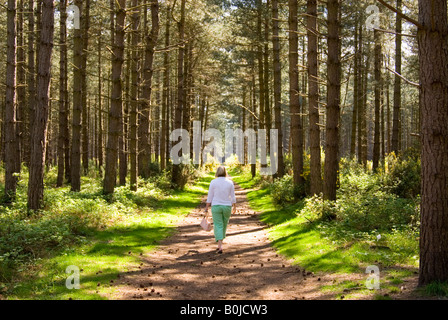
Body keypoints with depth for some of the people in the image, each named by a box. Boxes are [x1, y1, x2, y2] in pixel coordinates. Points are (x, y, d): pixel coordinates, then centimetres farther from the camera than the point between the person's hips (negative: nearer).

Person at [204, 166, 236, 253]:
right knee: (224, 226, 18)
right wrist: (235, 207, 14)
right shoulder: (230, 182, -2)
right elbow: (233, 197, 0)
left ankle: (220, 246, -14)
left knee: (218, 226, 1)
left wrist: (206, 208, 1)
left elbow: (210, 197, -5)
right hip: (227, 207, 2)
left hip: (216, 207, -2)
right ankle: (219, 245, 27)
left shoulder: (213, 182, -6)